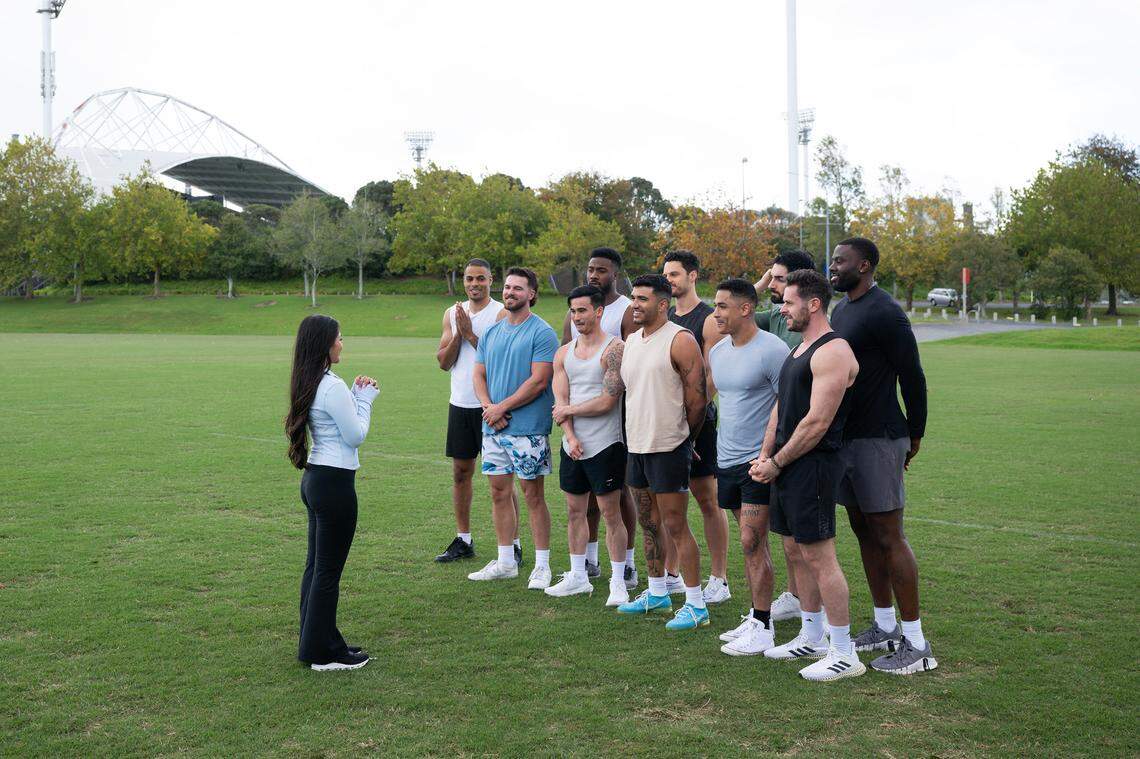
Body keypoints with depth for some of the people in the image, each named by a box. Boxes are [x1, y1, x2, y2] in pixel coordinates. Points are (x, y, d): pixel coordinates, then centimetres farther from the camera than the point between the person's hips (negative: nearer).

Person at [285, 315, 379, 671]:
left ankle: (317, 641, 26)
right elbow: (356, 435, -13)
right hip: (334, 483, -10)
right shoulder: (332, 387, -19)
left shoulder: (307, 385, 10)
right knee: (328, 570, 0)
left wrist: (357, 395, 11)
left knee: (316, 564, 16)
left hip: (314, 479, 10)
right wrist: (364, 398, -2)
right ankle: (324, 653, 9)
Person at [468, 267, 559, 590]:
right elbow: (479, 375, 12)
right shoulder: (491, 332, 13)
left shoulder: (542, 333, -8)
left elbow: (539, 381, -15)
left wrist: (502, 407, -14)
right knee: (499, 493, 11)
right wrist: (488, 407, -7)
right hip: (493, 428, 7)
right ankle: (505, 562, 21)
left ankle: (542, 566, 8)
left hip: (528, 429, -6)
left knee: (533, 494, -1)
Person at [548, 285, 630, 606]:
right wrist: (570, 436, -11)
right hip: (573, 446, 6)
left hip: (605, 446, -6)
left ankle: (618, 581, 8)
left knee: (611, 513, -1)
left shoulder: (614, 348, -10)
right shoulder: (564, 353, 10)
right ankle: (578, 577, 25)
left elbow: (607, 402, -16)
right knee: (574, 511, 13)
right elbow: (560, 400, 3)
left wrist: (568, 410, -5)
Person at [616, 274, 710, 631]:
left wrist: (681, 440, -2)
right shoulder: (631, 341, 12)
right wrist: (639, 434, 17)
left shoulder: (680, 340, -13)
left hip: (668, 449, -8)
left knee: (675, 526, -6)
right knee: (649, 523, 16)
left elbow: (698, 398, -12)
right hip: (636, 445, 8)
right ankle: (657, 593, 30)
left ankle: (696, 605, 2)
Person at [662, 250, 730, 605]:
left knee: (707, 499, -1)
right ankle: (670, 576, 20)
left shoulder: (708, 319, -7)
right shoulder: (664, 317, 13)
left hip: (697, 417, -6)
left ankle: (719, 580, 7)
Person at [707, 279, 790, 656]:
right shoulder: (717, 352, 10)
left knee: (752, 541, -8)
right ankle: (755, 616, 23)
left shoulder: (772, 350, -14)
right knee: (749, 542, 14)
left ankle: (763, 629, 1)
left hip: (759, 461, -7)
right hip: (727, 459, 7)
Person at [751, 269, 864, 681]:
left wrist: (778, 462, -13)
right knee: (802, 553, 16)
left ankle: (844, 653, 3)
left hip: (813, 465, -10)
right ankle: (811, 638, 27)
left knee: (820, 556, -6)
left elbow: (818, 421, -21)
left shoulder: (832, 352, -16)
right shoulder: (799, 349, 17)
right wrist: (765, 455, 7)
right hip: (787, 466, 10)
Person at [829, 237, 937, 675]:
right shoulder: (841, 310, 15)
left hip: (877, 440, -9)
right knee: (864, 531, 14)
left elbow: (912, 376, -13)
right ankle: (885, 628, 26)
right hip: (846, 437, 10)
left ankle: (916, 644, 0)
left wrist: (914, 435, -7)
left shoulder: (884, 313, -15)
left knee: (889, 537, -7)